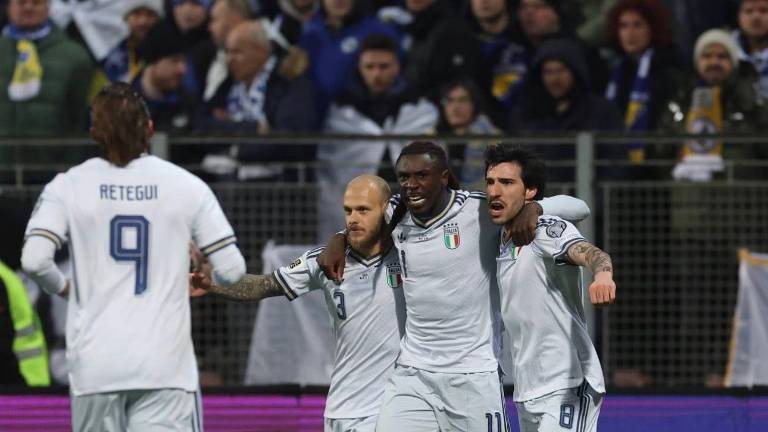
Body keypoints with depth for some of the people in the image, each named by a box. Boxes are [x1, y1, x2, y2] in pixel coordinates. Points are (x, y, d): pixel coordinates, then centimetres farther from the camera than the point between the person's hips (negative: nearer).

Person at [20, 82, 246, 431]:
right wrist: (209, 281, 24)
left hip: (95, 363, 1)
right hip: (166, 362, -1)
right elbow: (232, 270, 1)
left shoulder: (67, 187, 2)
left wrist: (61, 286, 12)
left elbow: (33, 260, -10)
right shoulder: (187, 186, 2)